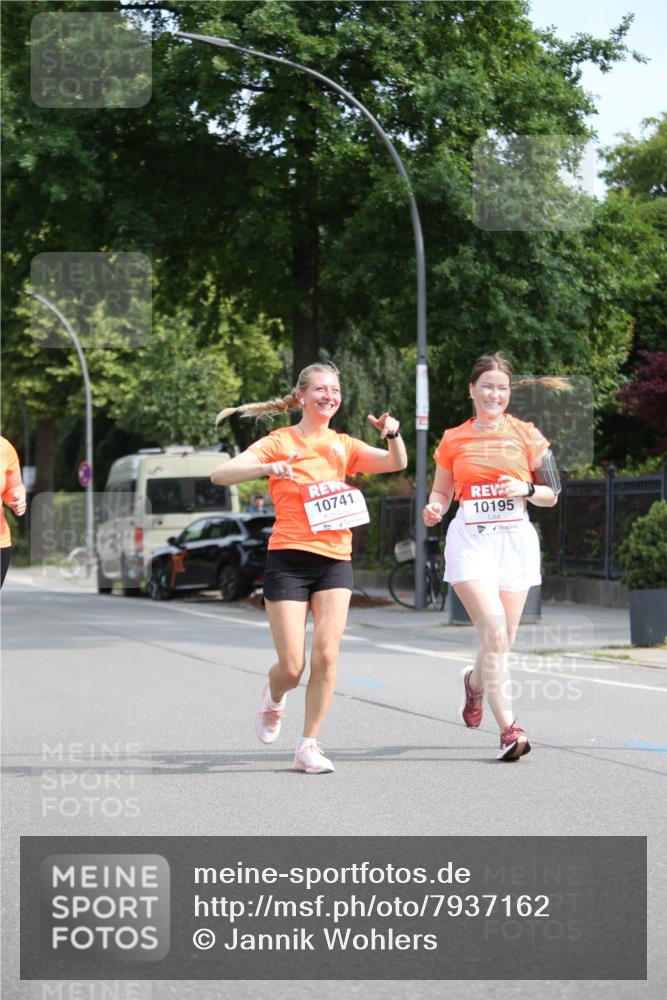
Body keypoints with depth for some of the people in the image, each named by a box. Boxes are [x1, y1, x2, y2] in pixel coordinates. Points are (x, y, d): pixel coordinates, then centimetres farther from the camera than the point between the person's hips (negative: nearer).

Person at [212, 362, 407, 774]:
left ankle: (309, 745, 0)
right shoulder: (280, 442, 1)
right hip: (289, 558, -3)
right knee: (292, 667, -5)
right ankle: (273, 698, 30)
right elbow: (220, 475, -10)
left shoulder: (343, 446, 14)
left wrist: (393, 434, -19)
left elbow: (396, 463, 2)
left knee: (326, 654, -12)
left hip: (335, 559, 3)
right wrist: (266, 467, -27)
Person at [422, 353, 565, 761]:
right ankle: (509, 729, -15)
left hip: (515, 540, 2)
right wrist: (434, 509, -6)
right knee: (494, 633, -17)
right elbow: (442, 492, 16)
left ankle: (475, 682, 39)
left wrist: (527, 490, -10)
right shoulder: (453, 440, 7)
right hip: (471, 540, -2)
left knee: (503, 640, 4)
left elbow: (552, 495, 10)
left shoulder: (526, 435, 7)